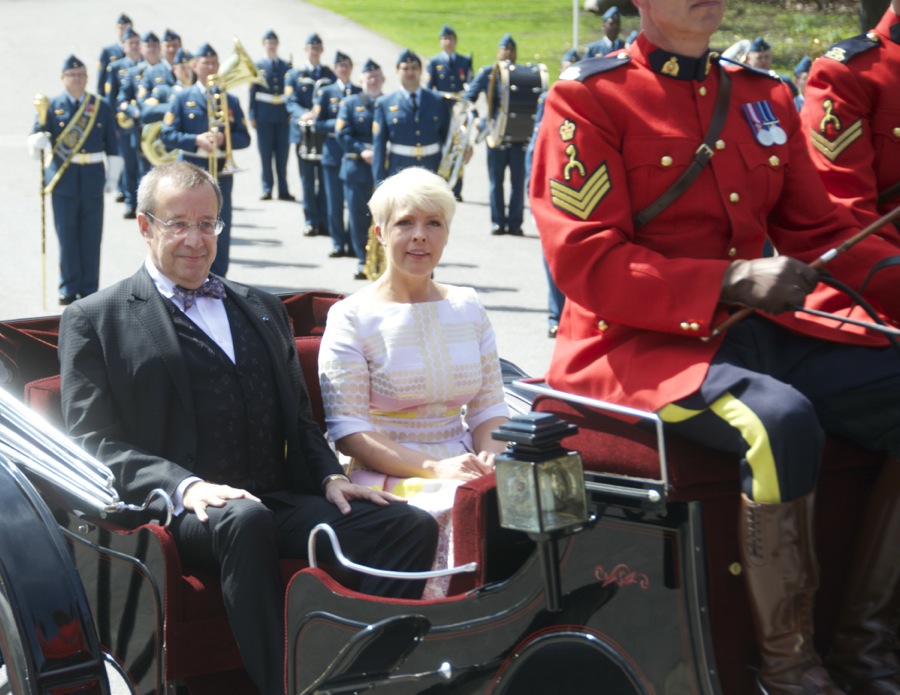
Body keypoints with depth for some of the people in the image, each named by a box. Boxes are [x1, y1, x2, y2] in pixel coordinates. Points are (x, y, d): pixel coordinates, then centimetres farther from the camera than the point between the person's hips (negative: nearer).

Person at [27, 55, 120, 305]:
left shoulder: (102, 107, 7)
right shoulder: (52, 107, 3)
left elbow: (112, 146, 9)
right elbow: (35, 140, -2)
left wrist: (113, 177, 6)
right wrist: (38, 139, -25)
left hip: (93, 179, 1)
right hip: (63, 179, -1)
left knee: (91, 237, 4)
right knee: (67, 236, 2)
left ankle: (90, 289, 13)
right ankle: (69, 288, 12)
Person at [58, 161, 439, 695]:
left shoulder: (263, 310, 26)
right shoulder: (95, 321, 10)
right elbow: (94, 443, 0)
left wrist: (330, 476, 4)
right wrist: (184, 485, -18)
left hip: (281, 500, 5)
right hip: (185, 512, -5)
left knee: (413, 526, -21)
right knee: (246, 519, -41)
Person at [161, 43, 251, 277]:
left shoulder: (230, 100, 12)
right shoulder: (182, 99, 5)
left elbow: (244, 138, 7)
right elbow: (167, 135, -3)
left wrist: (223, 139, -13)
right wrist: (196, 140, -18)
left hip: (222, 171, 2)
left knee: (221, 229, 2)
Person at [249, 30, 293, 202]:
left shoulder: (286, 66, 9)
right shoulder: (257, 67, 6)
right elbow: (252, 92, 5)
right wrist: (252, 116, -2)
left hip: (283, 116, 1)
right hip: (264, 117, -1)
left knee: (282, 155, 2)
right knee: (266, 155, 0)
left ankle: (283, 190, 6)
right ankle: (267, 189, 5)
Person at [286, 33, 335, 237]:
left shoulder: (330, 75, 10)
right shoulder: (294, 75, 9)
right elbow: (291, 102, -2)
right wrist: (303, 114, -24)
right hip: (304, 133, 0)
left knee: (326, 180, 1)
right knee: (307, 180, 1)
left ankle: (324, 221, 6)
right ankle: (311, 222, 5)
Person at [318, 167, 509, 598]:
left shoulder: (467, 308, 17)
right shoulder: (352, 317, 1)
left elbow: (490, 406, 16)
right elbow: (348, 431, -7)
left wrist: (489, 454, -7)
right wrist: (434, 468, -18)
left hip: (464, 473, 5)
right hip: (391, 482, -4)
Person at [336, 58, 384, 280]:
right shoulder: (350, 103, 8)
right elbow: (342, 134, 0)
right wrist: (362, 151, -14)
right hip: (357, 169, 0)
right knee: (359, 217, 2)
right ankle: (363, 261, 11)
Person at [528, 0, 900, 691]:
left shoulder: (765, 97, 15)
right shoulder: (588, 98, -5)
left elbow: (821, 230, 17)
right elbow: (586, 261, -13)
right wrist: (731, 281, -24)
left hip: (762, 333, 7)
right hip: (638, 343, -7)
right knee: (780, 421, -33)